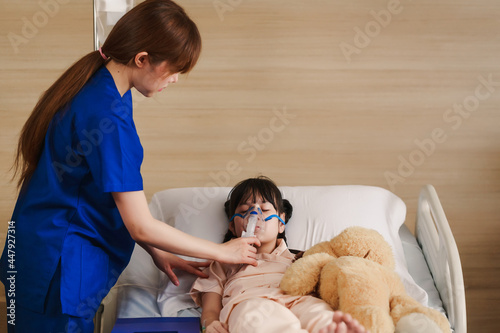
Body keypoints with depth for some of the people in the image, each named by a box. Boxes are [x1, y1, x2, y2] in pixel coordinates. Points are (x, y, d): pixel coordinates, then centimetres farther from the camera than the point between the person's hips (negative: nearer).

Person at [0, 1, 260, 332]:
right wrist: (222, 252, -9)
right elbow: (141, 226, -21)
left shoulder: (96, 86, 2)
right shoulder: (107, 114, -26)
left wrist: (157, 252, 9)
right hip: (57, 270, -9)